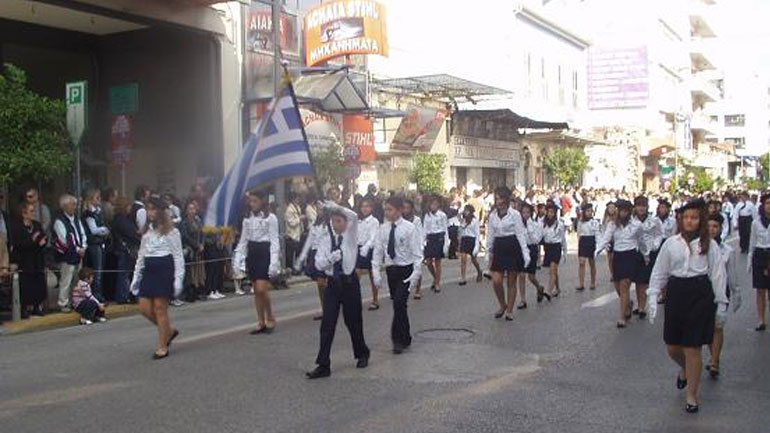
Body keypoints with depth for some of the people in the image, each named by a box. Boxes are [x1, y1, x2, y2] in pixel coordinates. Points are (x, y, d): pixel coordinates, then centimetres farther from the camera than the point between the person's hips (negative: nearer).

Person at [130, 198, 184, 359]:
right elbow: (141, 255, 19)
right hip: (149, 271, 6)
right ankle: (169, 331, 22)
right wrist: (136, 277, 15)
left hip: (164, 270, -6)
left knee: (160, 308, -4)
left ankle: (162, 347, 6)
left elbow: (178, 256, -6)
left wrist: (178, 278, -13)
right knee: (144, 308, 0)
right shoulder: (146, 231, 15)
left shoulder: (171, 231, -3)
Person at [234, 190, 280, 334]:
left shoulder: (270, 218, -6)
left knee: (261, 289, -13)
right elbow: (243, 240, 12)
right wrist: (238, 258, 2)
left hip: (265, 253, -6)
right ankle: (261, 322, 15)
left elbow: (274, 241, -9)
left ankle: (270, 319, 7)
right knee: (256, 290, 8)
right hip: (252, 253, 6)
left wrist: (274, 262, -16)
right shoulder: (247, 219, 10)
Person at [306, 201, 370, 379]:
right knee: (327, 324, -2)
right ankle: (323, 365, 1)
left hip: (349, 281, -2)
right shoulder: (326, 240, 4)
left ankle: (362, 354, 35)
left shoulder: (351, 236, -2)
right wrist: (330, 259, -23)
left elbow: (354, 217, -21)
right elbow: (319, 263, -4)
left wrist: (335, 206, -27)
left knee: (353, 321, 10)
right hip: (333, 282, 2)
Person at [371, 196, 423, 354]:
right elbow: (378, 251, 6)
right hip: (390, 270, 5)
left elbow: (417, 252, -10)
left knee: (399, 303, -15)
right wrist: (376, 272, 0)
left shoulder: (410, 228, -10)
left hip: (406, 270, -5)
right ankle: (405, 338, 26)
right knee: (397, 304, 11)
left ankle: (399, 339, -3)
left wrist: (416, 273, -16)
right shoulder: (383, 228, 3)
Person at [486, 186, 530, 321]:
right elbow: (490, 236, 13)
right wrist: (489, 253, 11)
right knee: (496, 281, -7)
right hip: (499, 249, 3)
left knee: (512, 282, 5)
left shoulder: (514, 214, -5)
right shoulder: (492, 216, 8)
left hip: (513, 248, -3)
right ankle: (502, 305, 18)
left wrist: (525, 253, -11)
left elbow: (521, 234, -6)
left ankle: (509, 310, 17)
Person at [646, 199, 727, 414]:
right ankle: (685, 369, 45)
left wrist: (721, 303, 0)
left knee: (692, 349, 0)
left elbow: (718, 274, 1)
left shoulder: (709, 245, 0)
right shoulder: (671, 243, 5)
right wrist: (653, 297, 2)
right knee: (672, 347, 10)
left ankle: (692, 395, 17)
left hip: (700, 295, -3)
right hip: (675, 293, 3)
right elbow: (659, 272, 8)